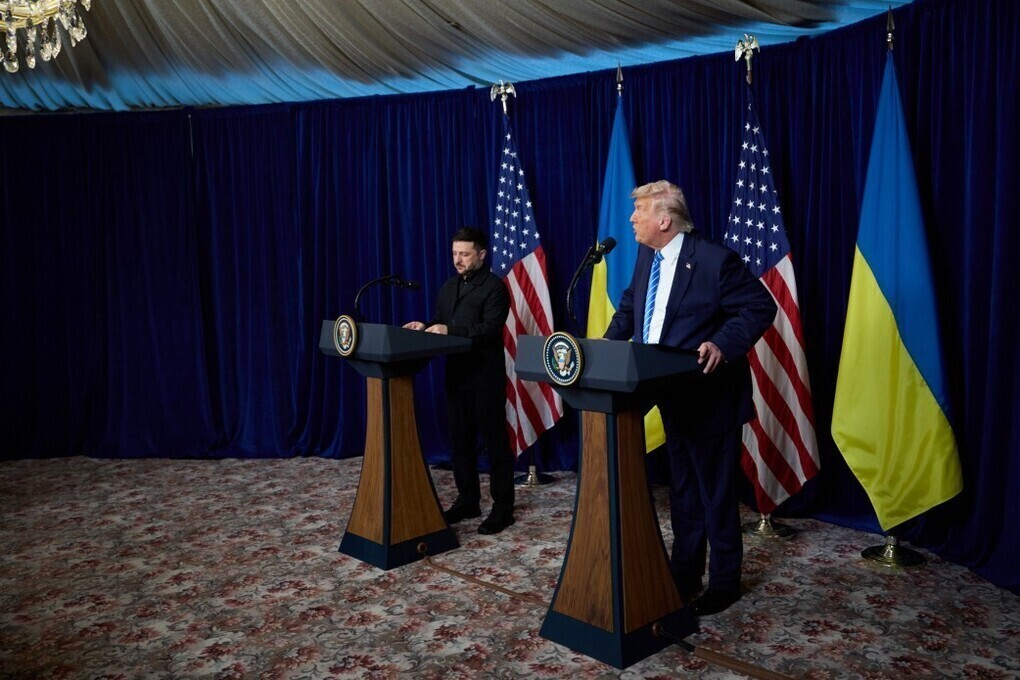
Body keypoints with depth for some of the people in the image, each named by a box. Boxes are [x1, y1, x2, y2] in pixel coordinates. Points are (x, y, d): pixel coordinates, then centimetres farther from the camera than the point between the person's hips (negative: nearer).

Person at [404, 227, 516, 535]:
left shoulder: (494, 286, -9)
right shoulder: (449, 286, 16)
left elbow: (490, 330, -20)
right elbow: (441, 322, 19)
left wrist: (449, 331, -26)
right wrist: (425, 326, -3)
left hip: (486, 376, -8)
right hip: (456, 374, 8)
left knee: (495, 440, 0)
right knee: (460, 440, 13)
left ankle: (503, 507, 7)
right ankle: (467, 500, 25)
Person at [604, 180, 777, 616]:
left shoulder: (715, 259, -18)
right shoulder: (647, 257, 6)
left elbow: (761, 307, -16)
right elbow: (630, 306, 18)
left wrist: (723, 344, -30)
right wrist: (611, 341, 3)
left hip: (710, 397, -8)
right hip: (671, 397, 8)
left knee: (716, 494, 5)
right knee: (682, 491, 18)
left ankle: (724, 585, 22)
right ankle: (684, 575, 33)